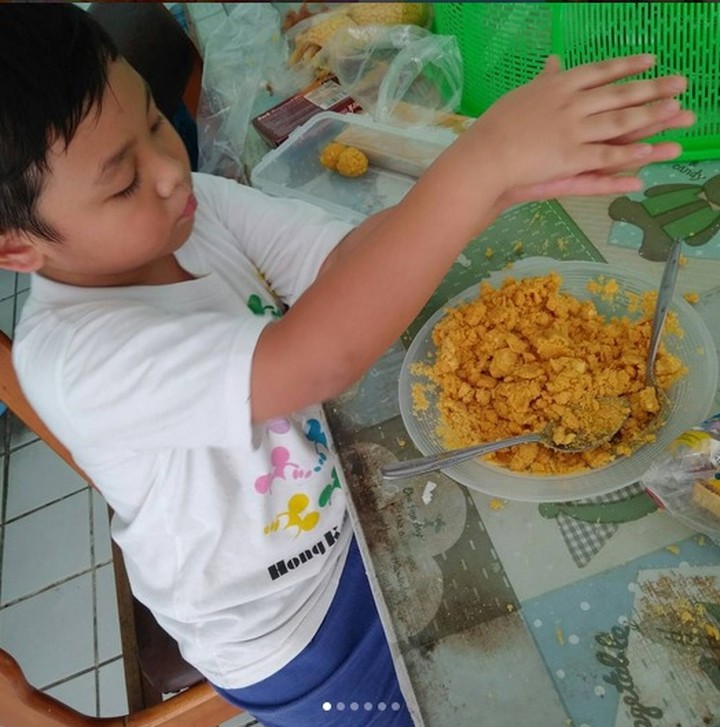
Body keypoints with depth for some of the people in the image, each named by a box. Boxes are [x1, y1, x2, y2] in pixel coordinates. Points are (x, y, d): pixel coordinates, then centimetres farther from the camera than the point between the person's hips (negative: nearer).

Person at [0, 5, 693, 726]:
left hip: (347, 498, 5)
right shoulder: (72, 358, -34)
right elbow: (317, 360, -48)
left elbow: (347, 258, -22)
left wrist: (502, 179, -37)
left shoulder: (198, 205, -14)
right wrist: (482, 163, -51)